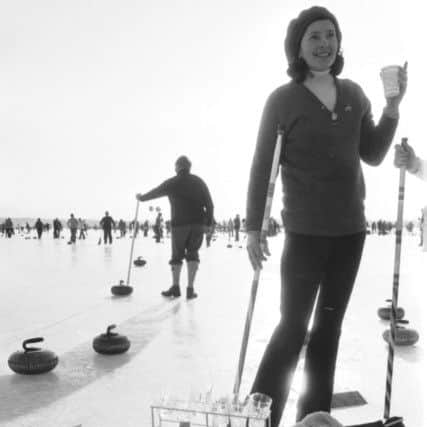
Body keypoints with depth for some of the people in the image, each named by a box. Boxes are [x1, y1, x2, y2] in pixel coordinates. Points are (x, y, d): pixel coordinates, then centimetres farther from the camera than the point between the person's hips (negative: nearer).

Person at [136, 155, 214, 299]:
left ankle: (175, 287, 14)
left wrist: (141, 197, 31)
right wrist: (209, 221, 12)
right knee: (192, 253, 8)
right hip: (198, 223, 2)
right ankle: (190, 289, 2)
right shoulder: (199, 182, 7)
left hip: (179, 224, -2)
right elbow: (209, 204, 4)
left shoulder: (171, 183, 0)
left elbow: (154, 193, 13)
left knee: (177, 255, 10)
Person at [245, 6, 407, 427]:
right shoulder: (282, 99, -7)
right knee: (293, 327, -3)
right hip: (305, 232, -5)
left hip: (350, 230, 5)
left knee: (328, 327, 12)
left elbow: (372, 155, 11)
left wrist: (392, 107, -2)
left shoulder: (354, 95, 8)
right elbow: (262, 167, -7)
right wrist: (253, 227, -9)